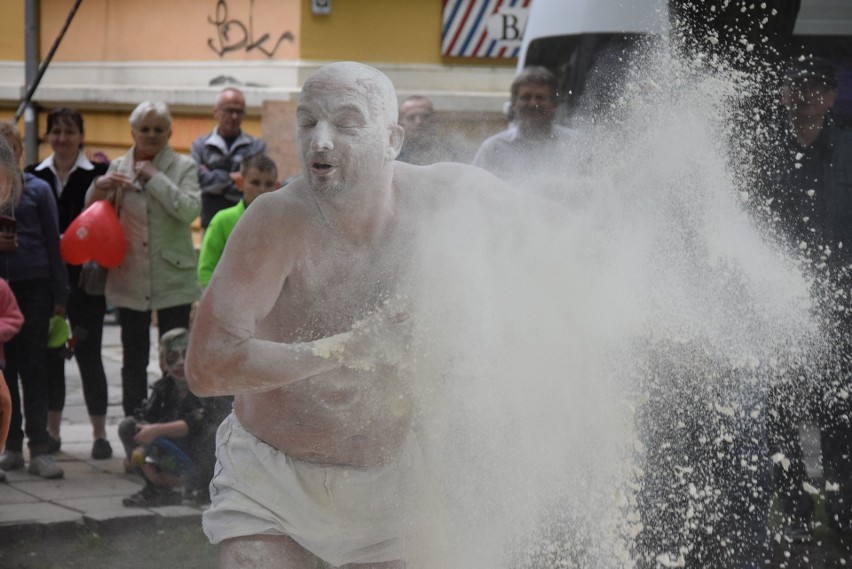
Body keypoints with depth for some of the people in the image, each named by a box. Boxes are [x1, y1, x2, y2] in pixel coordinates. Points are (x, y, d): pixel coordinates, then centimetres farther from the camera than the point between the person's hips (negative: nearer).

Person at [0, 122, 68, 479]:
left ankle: (39, 449, -2)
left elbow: (53, 244, 5)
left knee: (33, 368, -2)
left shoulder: (37, 190, 3)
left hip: (33, 288, -1)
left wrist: (60, 294, 2)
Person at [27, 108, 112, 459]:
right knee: (49, 353, 9)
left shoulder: (97, 174, -4)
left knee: (88, 353, -1)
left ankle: (99, 433, 8)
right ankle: (51, 431, 19)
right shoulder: (35, 176, 7)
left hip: (84, 279, -3)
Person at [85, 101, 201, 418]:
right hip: (130, 279, 3)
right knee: (134, 360, 9)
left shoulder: (183, 167, 0)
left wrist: (154, 177, -15)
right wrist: (99, 187, -9)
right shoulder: (118, 168, 8)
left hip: (172, 278, -3)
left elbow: (189, 209, -17)